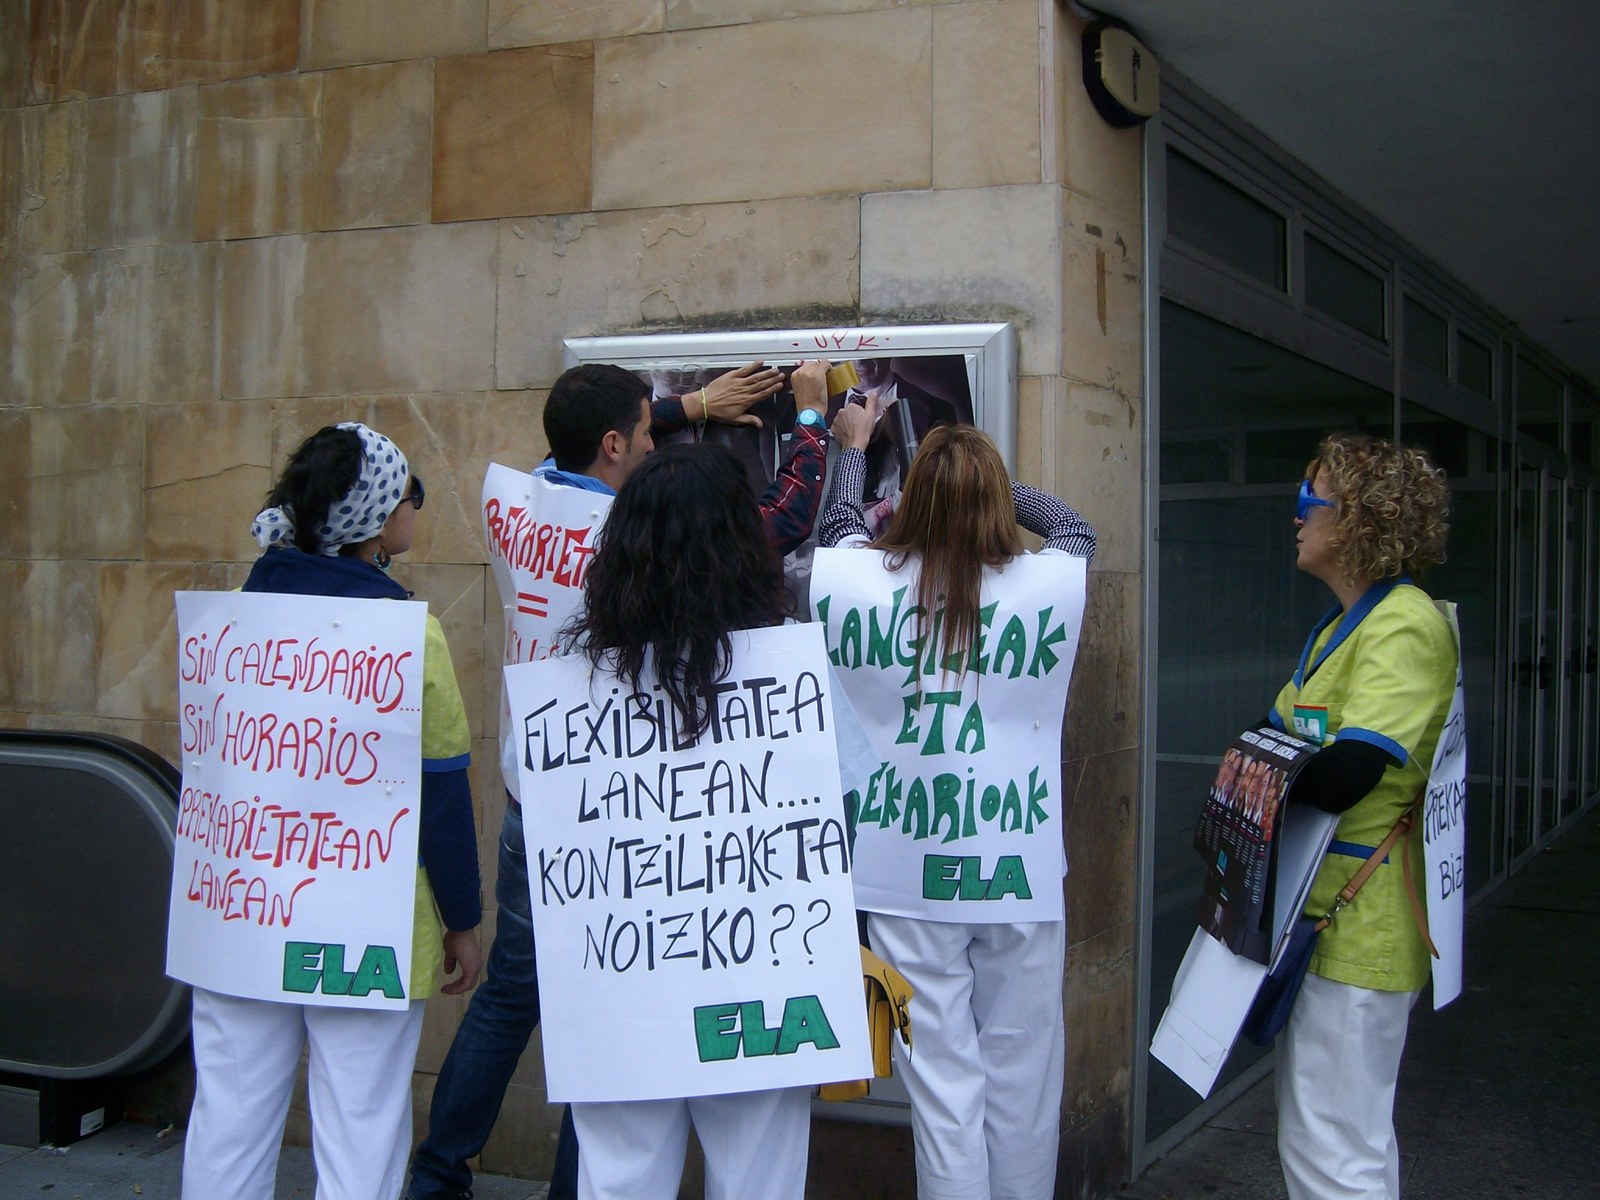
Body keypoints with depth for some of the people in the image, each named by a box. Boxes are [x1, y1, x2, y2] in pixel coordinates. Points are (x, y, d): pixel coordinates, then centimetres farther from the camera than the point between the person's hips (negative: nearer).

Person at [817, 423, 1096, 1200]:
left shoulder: (869, 582, -6)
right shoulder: (1048, 586, -6)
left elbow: (839, 519, 18)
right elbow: (1075, 527, 19)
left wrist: (852, 444, 36)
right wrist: (992, 479, 27)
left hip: (907, 875, 0)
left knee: (943, 1079, 5)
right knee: (1021, 1076, 13)